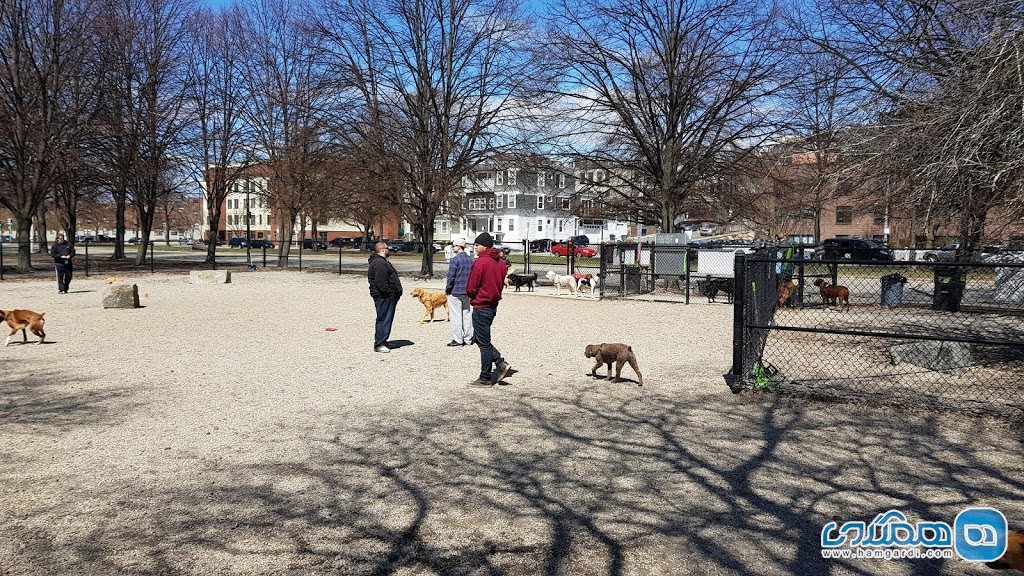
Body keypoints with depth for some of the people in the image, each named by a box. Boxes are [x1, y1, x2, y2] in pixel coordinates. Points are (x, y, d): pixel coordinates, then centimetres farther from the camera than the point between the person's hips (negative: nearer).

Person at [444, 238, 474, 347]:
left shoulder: (455, 260, -14)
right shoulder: (471, 260, 8)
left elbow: (451, 277, -15)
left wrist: (447, 289, -3)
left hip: (455, 291, -7)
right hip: (468, 292, 7)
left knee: (456, 316, 0)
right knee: (467, 315, 12)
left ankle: (457, 340, 2)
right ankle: (468, 339, 16)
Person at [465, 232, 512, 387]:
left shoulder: (480, 262, -17)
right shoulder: (501, 262, 8)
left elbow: (470, 289, -15)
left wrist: (473, 297, 5)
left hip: (481, 307, -8)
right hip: (493, 305, 8)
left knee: (484, 343, 0)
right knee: (480, 338, 20)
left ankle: (485, 379, 8)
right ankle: (501, 364, 12)